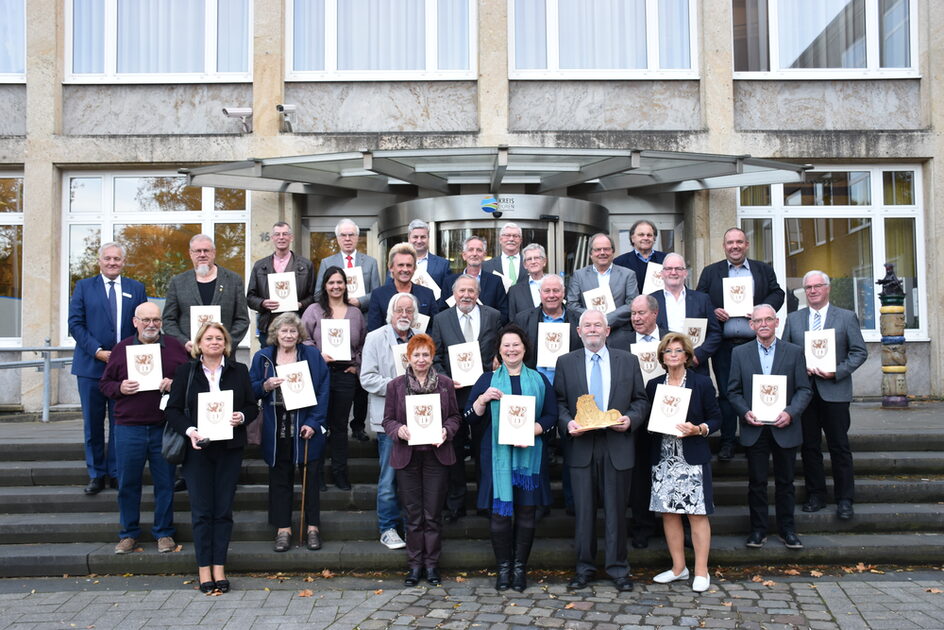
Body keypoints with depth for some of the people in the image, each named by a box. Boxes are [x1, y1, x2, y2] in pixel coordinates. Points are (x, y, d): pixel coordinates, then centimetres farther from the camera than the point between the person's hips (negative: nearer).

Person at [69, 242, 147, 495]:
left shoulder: (136, 288, 9)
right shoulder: (84, 286, 6)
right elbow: (75, 323, -1)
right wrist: (97, 351, -12)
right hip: (91, 364, 0)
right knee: (93, 423, 5)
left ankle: (116, 473, 15)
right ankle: (96, 474, 16)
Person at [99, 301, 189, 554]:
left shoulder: (175, 347, 4)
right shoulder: (121, 349, 7)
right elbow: (104, 383, 11)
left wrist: (175, 385, -13)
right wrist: (120, 388, -9)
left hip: (164, 427, -1)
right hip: (129, 427, 1)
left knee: (165, 483, 6)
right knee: (128, 483, 7)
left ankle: (164, 533, 19)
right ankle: (129, 534, 22)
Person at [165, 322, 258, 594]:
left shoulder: (239, 371, 8)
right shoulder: (186, 372, 5)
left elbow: (253, 406, 10)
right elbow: (172, 409, 2)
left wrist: (242, 417, -12)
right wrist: (189, 431, -14)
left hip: (230, 448, 1)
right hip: (198, 449, -1)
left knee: (224, 509, 4)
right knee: (201, 510, 0)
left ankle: (219, 567, 11)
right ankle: (204, 570, 8)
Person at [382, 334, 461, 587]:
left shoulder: (445, 383, 4)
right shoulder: (395, 385, 3)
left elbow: (455, 416, 8)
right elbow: (388, 419, 5)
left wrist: (447, 431, -11)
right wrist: (398, 430, -15)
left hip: (436, 455, 0)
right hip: (407, 455, 0)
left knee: (433, 514, 5)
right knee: (413, 515, 7)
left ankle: (432, 564, 18)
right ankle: (415, 564, 19)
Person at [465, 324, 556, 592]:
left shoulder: (539, 380, 11)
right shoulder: (487, 379, 10)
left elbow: (551, 415, 6)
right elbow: (470, 417, 5)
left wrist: (533, 430, -12)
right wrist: (483, 399, -13)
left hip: (529, 456, 1)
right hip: (497, 456, -1)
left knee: (526, 512, 3)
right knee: (500, 512, -2)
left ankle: (520, 567, 15)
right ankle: (503, 568, 12)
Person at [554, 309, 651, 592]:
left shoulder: (628, 361, 8)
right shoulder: (566, 363, 7)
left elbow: (641, 400, 8)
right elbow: (559, 402, 6)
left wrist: (631, 418, -11)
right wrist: (567, 422, -13)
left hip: (617, 446, 0)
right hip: (582, 445, 0)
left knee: (616, 511, 6)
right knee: (583, 511, 6)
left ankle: (618, 569, 20)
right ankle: (584, 568, 20)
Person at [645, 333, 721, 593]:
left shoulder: (702, 383, 0)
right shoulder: (653, 385, 9)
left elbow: (716, 418, 0)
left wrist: (698, 430, -16)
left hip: (693, 458, -4)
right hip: (663, 459, 4)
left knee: (697, 513, -2)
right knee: (669, 513, 7)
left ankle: (701, 571, 7)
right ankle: (678, 567, 20)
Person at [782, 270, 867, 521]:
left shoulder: (847, 317, 4)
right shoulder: (793, 319, 10)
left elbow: (860, 352, 1)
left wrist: (837, 372, -12)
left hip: (834, 391, -2)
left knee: (839, 446, 2)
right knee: (809, 446, 7)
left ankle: (845, 499, 12)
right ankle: (816, 495, 18)